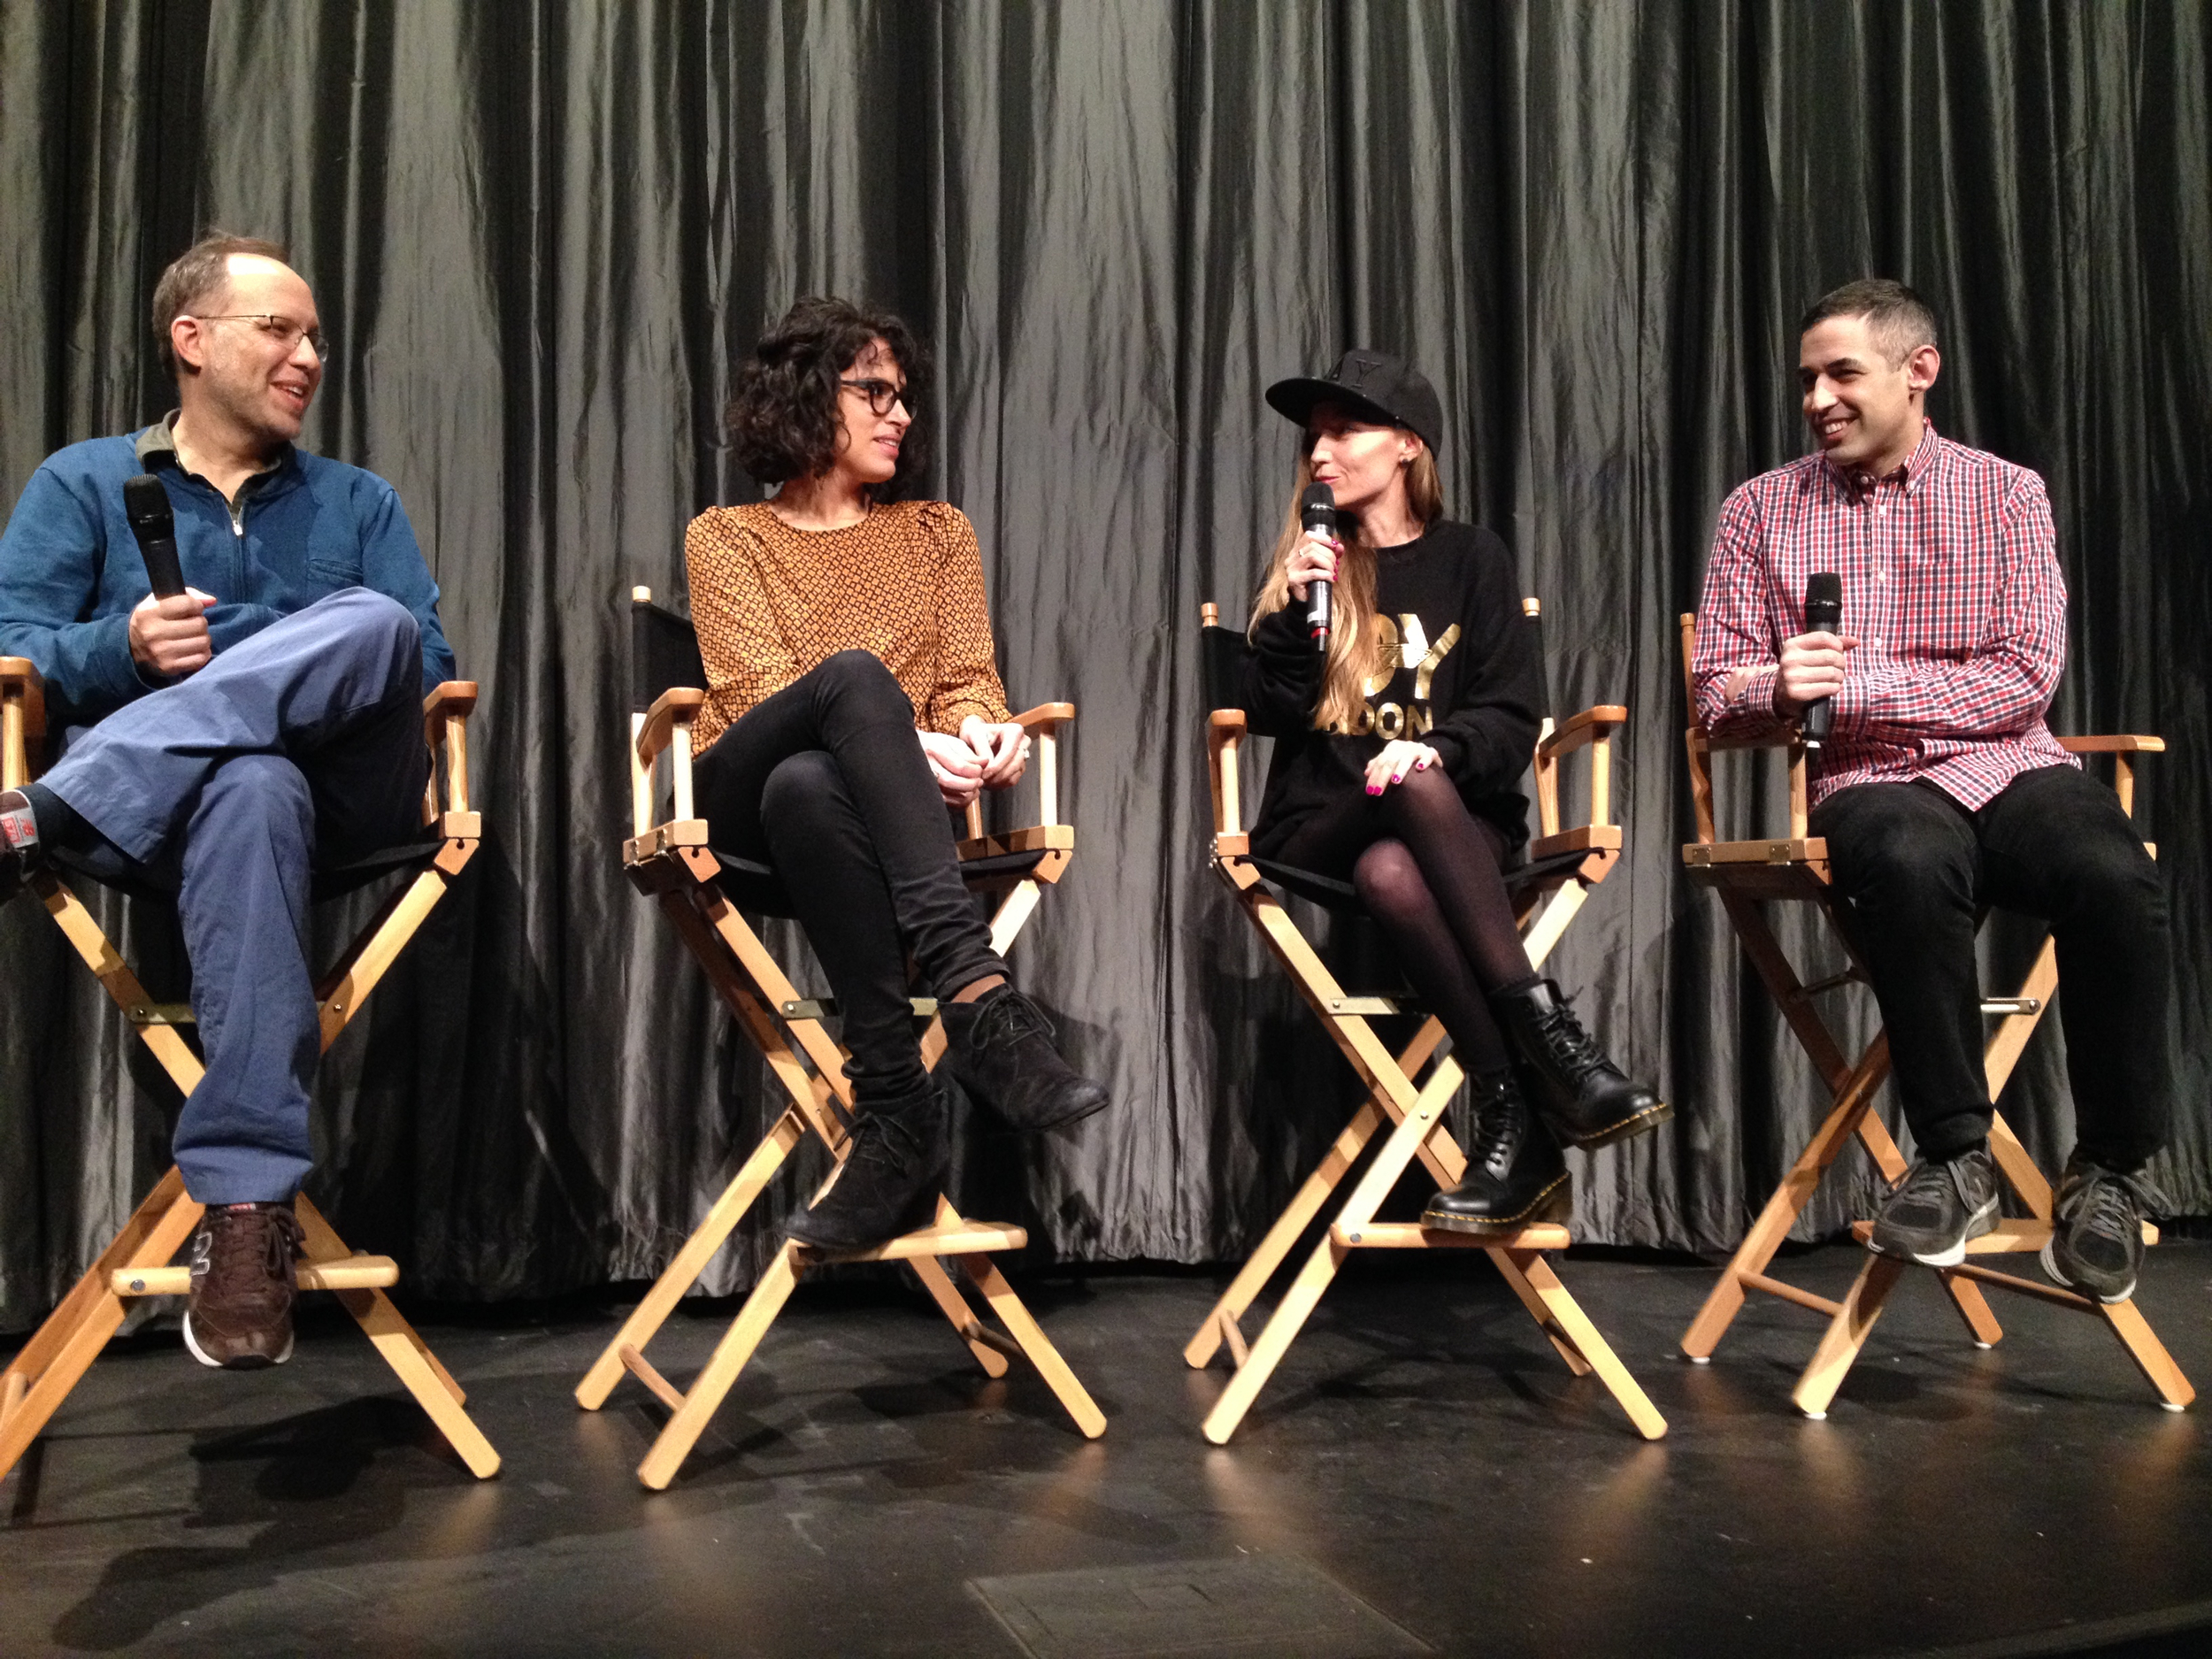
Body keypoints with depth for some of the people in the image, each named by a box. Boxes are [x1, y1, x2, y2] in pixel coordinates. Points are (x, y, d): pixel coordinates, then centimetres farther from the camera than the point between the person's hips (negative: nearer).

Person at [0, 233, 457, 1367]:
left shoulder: (359, 503, 24)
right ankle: (245, 1205, -44)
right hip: (144, 812, -2)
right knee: (251, 789, -41)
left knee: (369, 623, -30)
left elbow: (428, 668, 10)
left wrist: (316, 682, -11)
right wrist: (124, 649, -16)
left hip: (341, 797, 2)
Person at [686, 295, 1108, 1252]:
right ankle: (977, 996, -49)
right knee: (855, 673, -36)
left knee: (806, 785, -38)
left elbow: (966, 678, 11)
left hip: (860, 801, 2)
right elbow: (758, 691, -4)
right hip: (742, 799, -1)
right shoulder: (726, 538, 13)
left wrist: (982, 730, -16)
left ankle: (893, 1117, -44)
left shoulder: (938, 531, 22)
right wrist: (902, 740, -22)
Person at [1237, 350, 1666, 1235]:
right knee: (1414, 789, -35)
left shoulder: (1471, 560, 9)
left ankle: (1514, 1123, -39)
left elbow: (1510, 722, 0)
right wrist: (1293, 609, -12)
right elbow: (1271, 712, 3)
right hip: (1322, 830, 1)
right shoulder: (1306, 562, 14)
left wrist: (1437, 746, -21)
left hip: (1458, 819, -1)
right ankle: (1547, 1035, -41)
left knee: (1392, 871, -37)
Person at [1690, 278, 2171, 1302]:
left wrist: (1854, 683, -10)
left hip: (2009, 764, 1)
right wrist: (1780, 688, -15)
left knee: (2113, 877, -32)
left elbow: (2025, 679, -1)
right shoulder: (1761, 510, 11)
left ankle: (2111, 1170, -11)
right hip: (1869, 784, -1)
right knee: (1912, 861, -37)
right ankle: (1957, 1157, -19)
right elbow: (1716, 691, 9)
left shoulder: (2004, 494, 9)